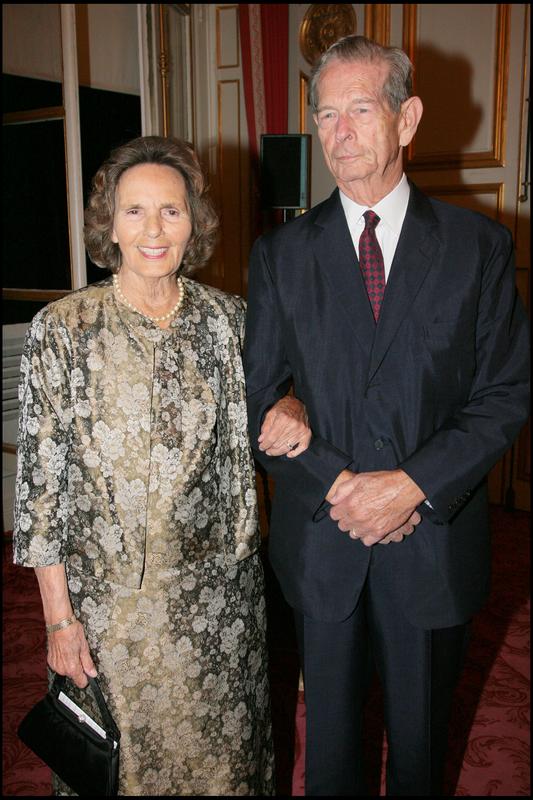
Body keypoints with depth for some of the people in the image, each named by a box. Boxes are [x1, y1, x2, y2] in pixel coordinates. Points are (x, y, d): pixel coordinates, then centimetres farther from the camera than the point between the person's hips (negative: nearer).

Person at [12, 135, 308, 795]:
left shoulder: (228, 320, -3)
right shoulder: (61, 328, -10)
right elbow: (40, 478, -8)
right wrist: (58, 615, -8)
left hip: (216, 592, 2)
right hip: (104, 596, -2)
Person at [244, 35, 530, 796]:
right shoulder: (280, 253, 0)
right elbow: (259, 395, -2)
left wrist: (414, 485, -18)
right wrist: (333, 484, -16)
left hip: (435, 539, 0)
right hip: (320, 538, 1)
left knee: (421, 727, 22)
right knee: (330, 725, 21)